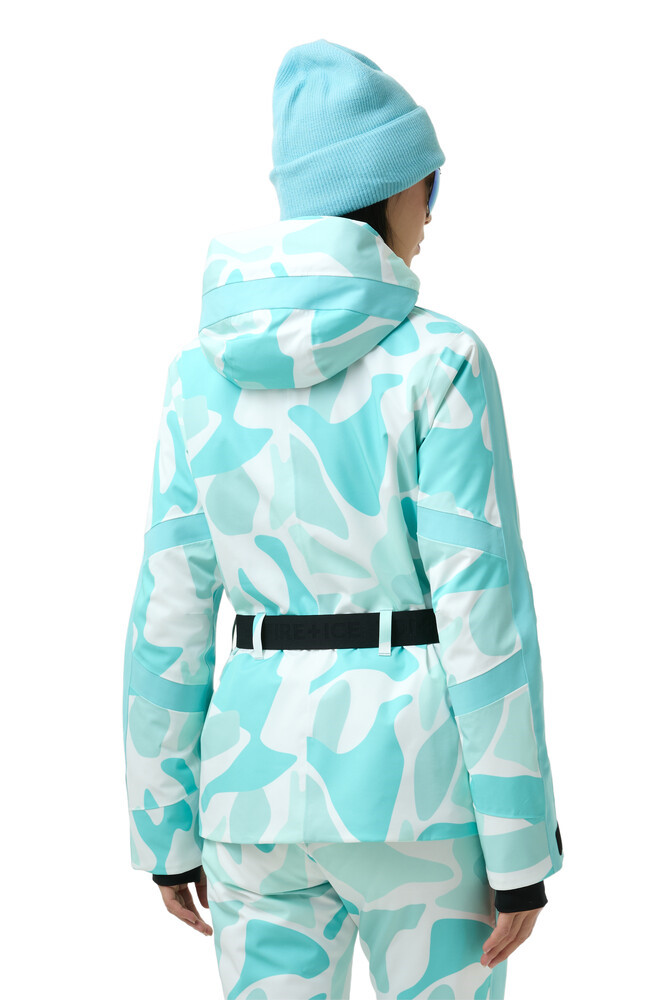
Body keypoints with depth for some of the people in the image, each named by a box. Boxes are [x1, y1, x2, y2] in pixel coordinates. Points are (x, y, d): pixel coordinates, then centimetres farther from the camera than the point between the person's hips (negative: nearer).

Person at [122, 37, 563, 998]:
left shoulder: (205, 369, 2)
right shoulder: (439, 362, -13)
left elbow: (170, 615, 2)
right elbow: (483, 611, -15)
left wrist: (167, 828, 12)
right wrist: (522, 850, -7)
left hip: (264, 778, 4)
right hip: (418, 786, -4)